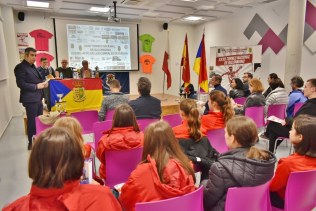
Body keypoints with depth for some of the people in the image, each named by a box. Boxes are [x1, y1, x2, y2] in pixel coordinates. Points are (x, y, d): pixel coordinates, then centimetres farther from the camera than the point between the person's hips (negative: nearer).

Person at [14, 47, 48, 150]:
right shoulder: (20, 67, -11)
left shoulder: (33, 66, 16)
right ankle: (31, 143, 11)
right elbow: (20, 84, -19)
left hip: (38, 98, 9)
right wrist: (36, 86, -20)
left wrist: (43, 83, 2)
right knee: (32, 122, -1)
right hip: (30, 99, -9)